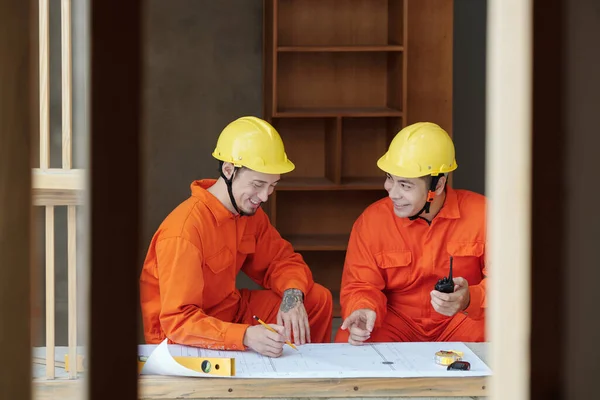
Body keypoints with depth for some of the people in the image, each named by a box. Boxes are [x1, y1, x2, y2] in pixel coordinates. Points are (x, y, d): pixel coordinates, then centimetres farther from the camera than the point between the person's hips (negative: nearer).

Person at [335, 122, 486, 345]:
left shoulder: (481, 214, -8)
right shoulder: (370, 221, -4)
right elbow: (361, 287, -1)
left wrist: (470, 299, -32)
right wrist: (364, 311, -27)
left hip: (462, 322, 0)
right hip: (396, 323, 0)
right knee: (348, 339, -29)